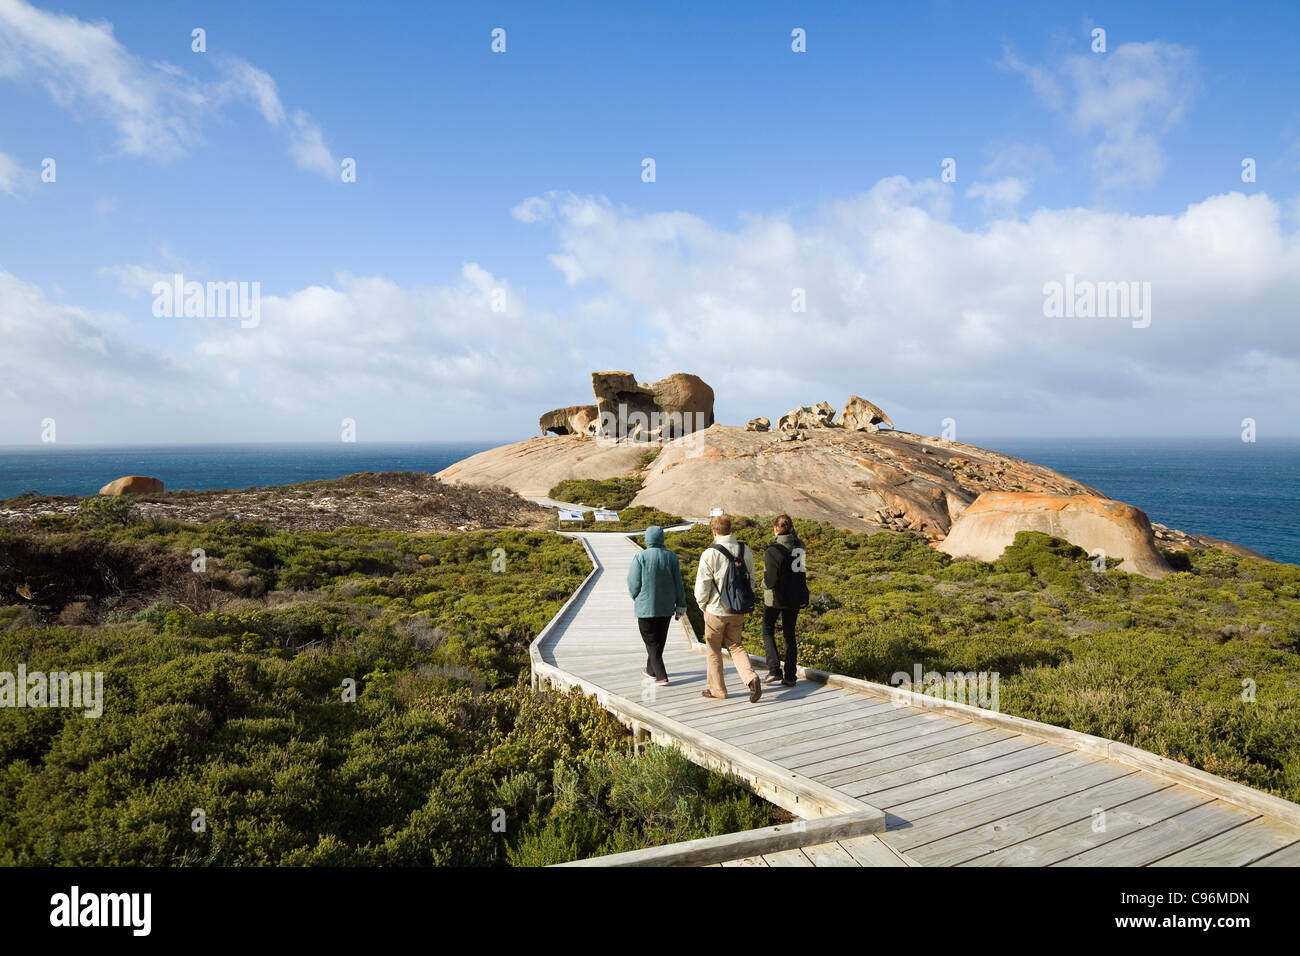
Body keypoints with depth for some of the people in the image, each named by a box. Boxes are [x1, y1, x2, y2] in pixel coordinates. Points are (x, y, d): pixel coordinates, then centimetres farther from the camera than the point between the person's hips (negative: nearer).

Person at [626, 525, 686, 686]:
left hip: (646, 607, -4)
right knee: (659, 641, 19)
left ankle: (661, 676, 0)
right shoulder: (671, 557, -3)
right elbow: (678, 584, 0)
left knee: (651, 643, 5)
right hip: (666, 608, 4)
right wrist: (681, 605, 8)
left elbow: (633, 584, -10)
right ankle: (651, 670, 36)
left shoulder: (640, 558, -14)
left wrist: (635, 598, 10)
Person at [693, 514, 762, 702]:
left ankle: (717, 689, 22)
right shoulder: (745, 551, 0)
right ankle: (751, 678, -5)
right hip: (738, 611, 5)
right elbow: (751, 580, 8)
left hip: (716, 610, -5)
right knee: (735, 646, 17)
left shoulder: (710, 554, -17)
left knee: (713, 650, 13)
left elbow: (702, 586, -14)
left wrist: (702, 604, 4)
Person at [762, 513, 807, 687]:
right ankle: (790, 676, 13)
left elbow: (770, 578, -23)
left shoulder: (773, 550, -19)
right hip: (795, 596, 5)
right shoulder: (799, 545, -1)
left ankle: (774, 669, 4)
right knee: (789, 635, 13)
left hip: (776, 597, -5)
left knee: (768, 632, 14)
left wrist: (765, 584, -3)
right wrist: (791, 530, 14)